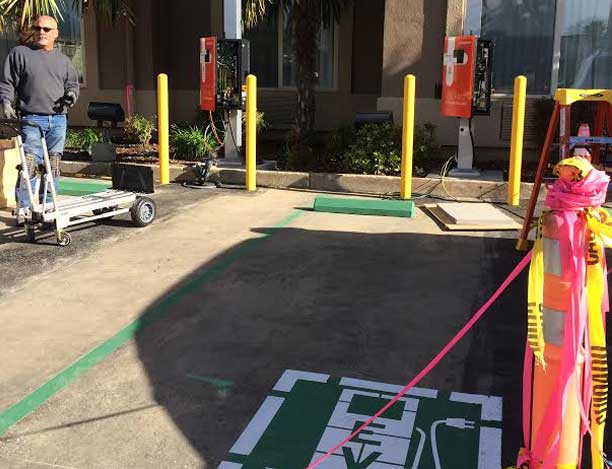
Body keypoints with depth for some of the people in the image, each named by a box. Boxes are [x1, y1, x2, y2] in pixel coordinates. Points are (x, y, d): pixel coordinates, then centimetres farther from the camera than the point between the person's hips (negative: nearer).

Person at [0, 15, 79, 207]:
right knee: (29, 164, -12)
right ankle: (24, 209, -8)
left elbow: (73, 82, 26)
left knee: (53, 166, 7)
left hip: (58, 120, 4)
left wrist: (72, 93, 4)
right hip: (31, 119, -4)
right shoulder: (19, 53, 6)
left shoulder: (63, 60, 17)